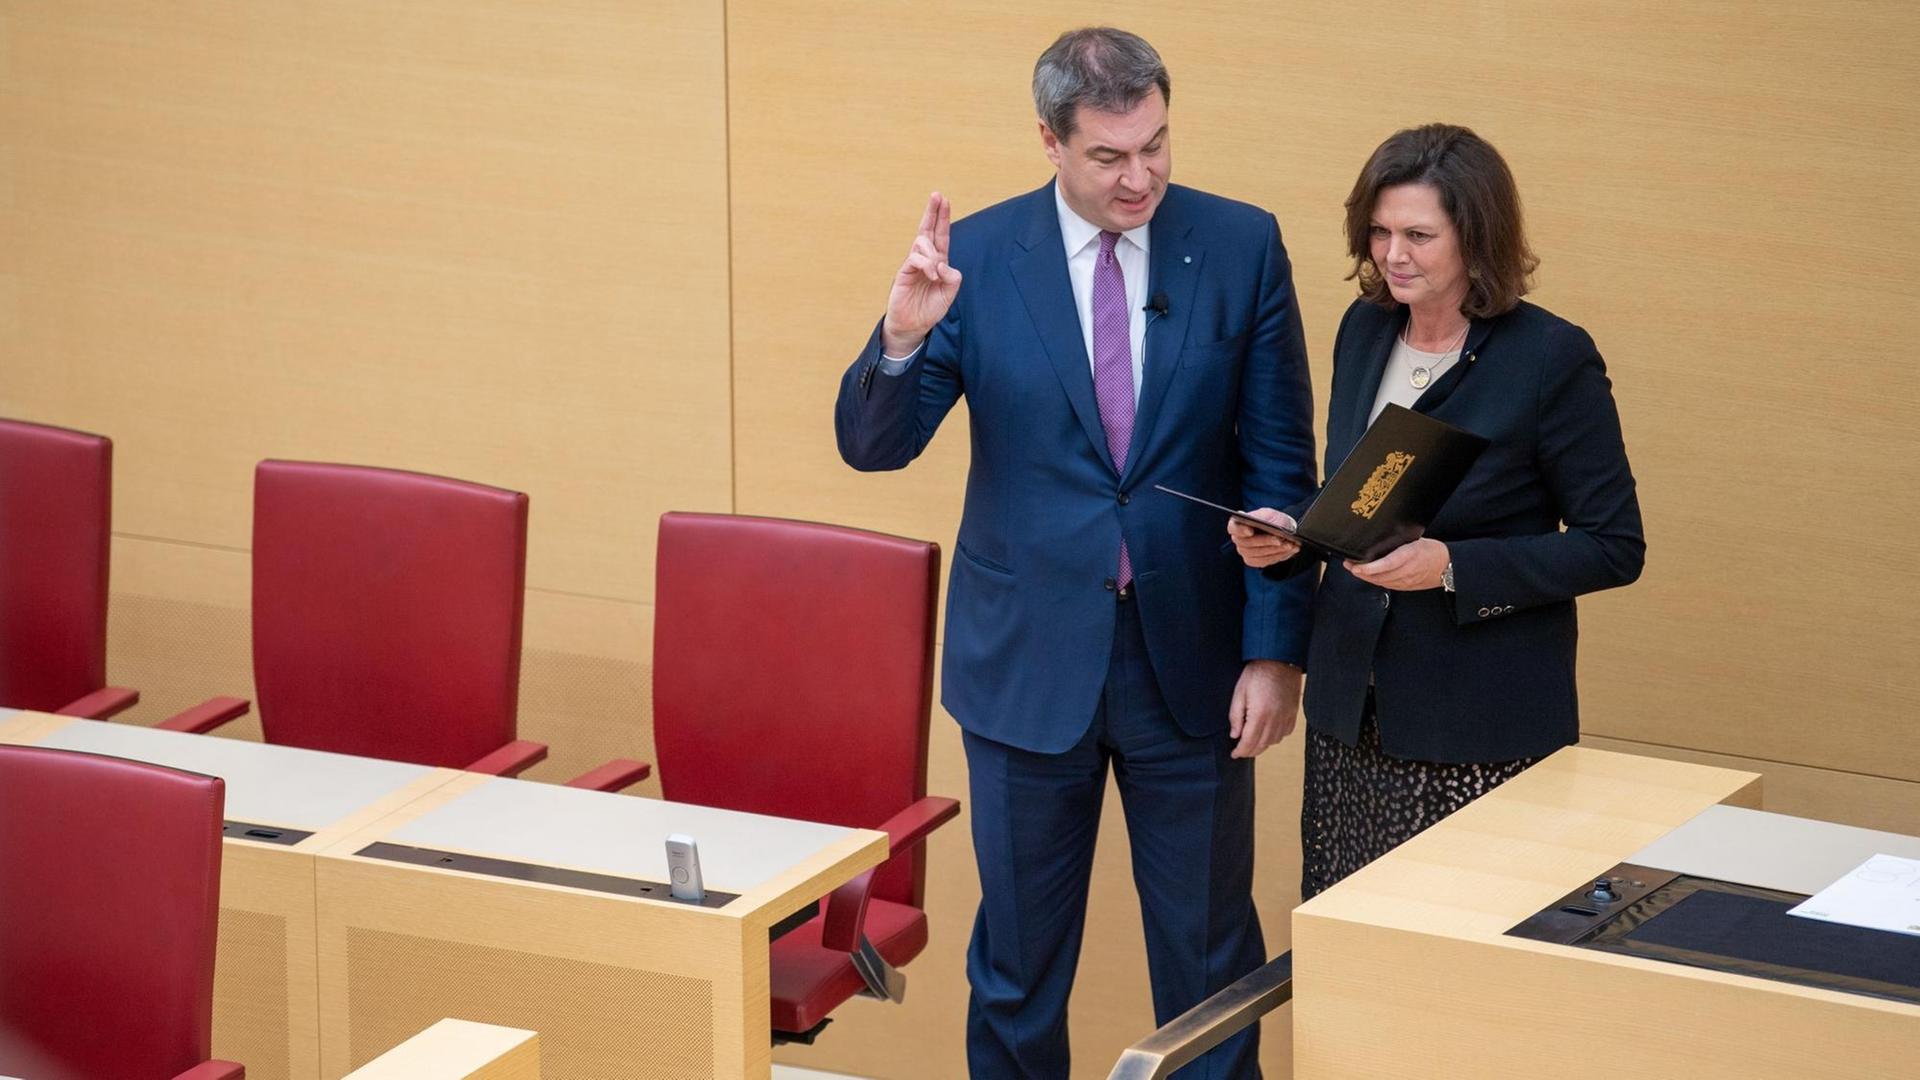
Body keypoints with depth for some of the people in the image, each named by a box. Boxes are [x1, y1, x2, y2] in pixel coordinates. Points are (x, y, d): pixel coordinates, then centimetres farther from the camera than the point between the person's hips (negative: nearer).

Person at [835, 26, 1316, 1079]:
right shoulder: (976, 256, -6)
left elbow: (1280, 464, -2)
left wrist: (1276, 647, -8)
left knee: (1208, 948, 11)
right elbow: (872, 443, -6)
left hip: (1190, 653, 0)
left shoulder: (1240, 248, -5)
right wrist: (902, 337, -27)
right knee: (1018, 951, 12)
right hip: (1029, 656, 0)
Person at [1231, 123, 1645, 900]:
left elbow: (1614, 548, -10)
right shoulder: (1364, 331, 8)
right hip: (1350, 712, 6)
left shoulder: (1552, 359, -11)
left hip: (1484, 734, -6)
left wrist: (1451, 567, -21)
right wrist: (1289, 533, -3)